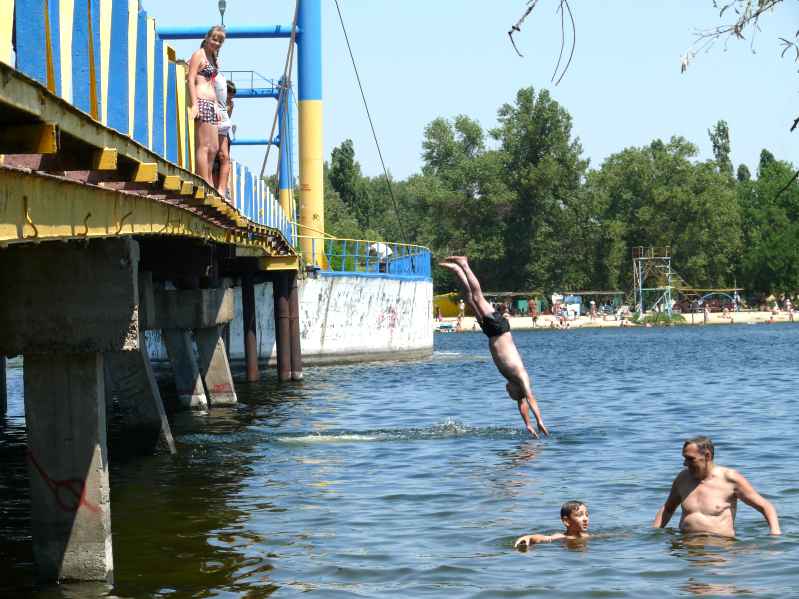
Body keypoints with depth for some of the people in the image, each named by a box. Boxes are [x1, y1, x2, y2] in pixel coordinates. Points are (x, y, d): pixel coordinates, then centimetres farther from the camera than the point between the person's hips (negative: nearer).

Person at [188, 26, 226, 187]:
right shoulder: (199, 54, -4)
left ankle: (209, 184, 16)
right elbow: (191, 80, -12)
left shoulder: (213, 58, 22)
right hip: (201, 102, -10)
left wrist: (216, 107, 20)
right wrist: (194, 104, -21)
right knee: (203, 146, -11)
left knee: (214, 148, 10)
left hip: (211, 104, 10)